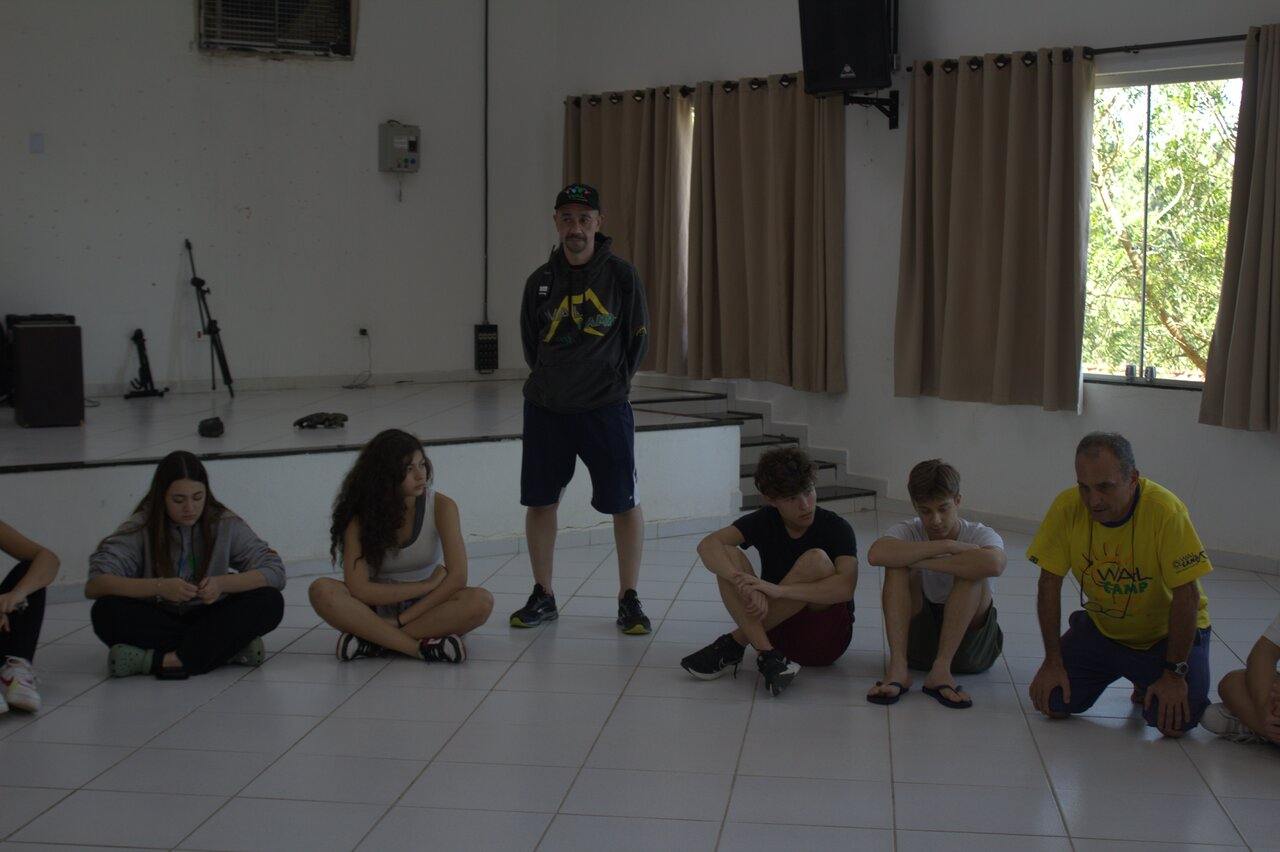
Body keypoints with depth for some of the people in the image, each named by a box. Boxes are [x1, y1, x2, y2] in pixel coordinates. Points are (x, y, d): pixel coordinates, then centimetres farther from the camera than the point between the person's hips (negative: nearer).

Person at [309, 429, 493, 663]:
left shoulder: (441, 506, -10)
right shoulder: (361, 515, -11)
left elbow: (457, 576, -17)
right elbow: (358, 589, -19)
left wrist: (401, 620, -21)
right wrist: (427, 585, -18)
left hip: (428, 608, 0)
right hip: (380, 606, 0)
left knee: (481, 601, -31)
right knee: (322, 591, -29)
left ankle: (375, 640, -27)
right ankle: (422, 646, -33)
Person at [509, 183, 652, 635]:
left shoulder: (621, 274, -3)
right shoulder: (541, 280, 4)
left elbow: (637, 339, 5)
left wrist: (613, 382, 9)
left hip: (605, 409, -3)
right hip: (545, 409, 3)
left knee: (625, 504, -1)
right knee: (539, 501, 6)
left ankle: (629, 599, 13)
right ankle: (543, 597, 21)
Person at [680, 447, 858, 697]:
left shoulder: (836, 528, -12)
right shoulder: (764, 521, -2)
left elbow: (845, 587, -30)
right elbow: (708, 545, -19)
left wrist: (777, 590, -38)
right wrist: (746, 584, -37)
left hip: (826, 636, -3)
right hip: (774, 625, 3)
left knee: (816, 559, -30)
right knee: (727, 556, -16)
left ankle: (734, 643, -22)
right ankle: (767, 656, -29)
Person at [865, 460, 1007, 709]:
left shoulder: (981, 535, -10)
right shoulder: (908, 532, -5)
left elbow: (994, 564, -37)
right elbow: (876, 554, -31)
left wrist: (924, 562, -31)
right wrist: (947, 546, -30)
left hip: (969, 643, -1)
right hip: (917, 641, 1)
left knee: (972, 571, -26)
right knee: (898, 566, -21)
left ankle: (941, 671, -30)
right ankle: (897, 668, -29)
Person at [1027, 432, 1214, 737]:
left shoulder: (1166, 510, -29)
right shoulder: (1067, 507, -19)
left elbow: (1186, 595, -24)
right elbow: (1050, 584, -10)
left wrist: (1175, 673, -22)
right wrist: (1053, 661, -12)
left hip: (1166, 631, -3)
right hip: (1101, 627, 3)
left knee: (1175, 721, -23)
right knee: (1052, 702, -11)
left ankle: (1147, 682, 14)